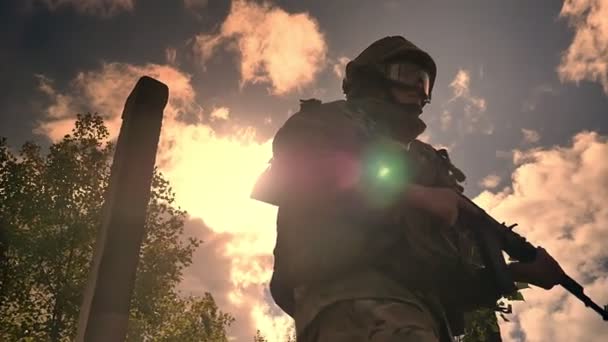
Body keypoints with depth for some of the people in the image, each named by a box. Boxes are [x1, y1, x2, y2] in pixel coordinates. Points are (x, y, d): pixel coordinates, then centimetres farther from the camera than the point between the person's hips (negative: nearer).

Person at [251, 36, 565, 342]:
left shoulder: (424, 161, 34)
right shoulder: (332, 121, 17)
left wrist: (518, 270, 13)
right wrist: (414, 195, -8)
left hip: (425, 309, 8)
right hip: (359, 297, -7)